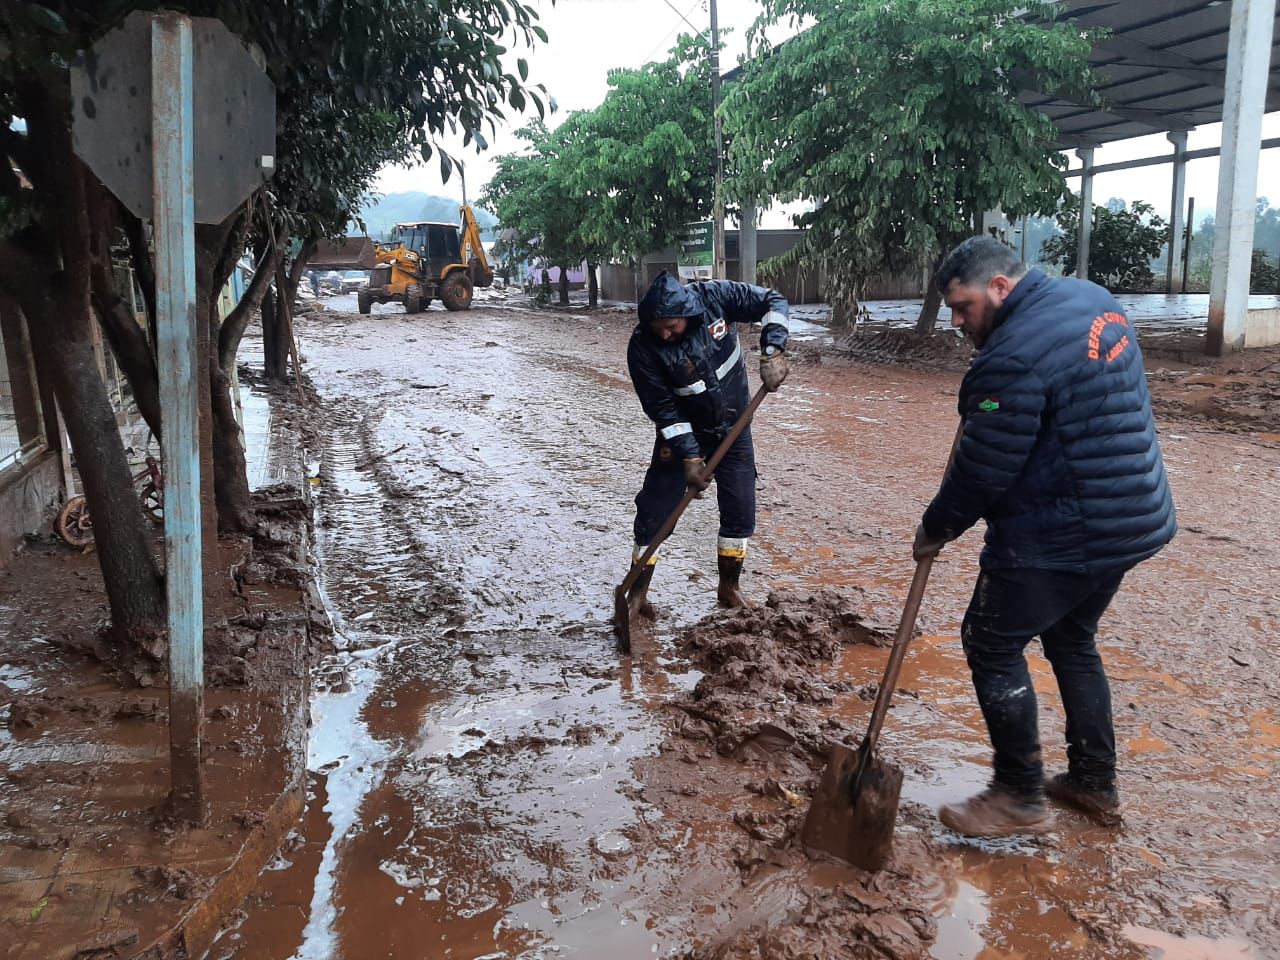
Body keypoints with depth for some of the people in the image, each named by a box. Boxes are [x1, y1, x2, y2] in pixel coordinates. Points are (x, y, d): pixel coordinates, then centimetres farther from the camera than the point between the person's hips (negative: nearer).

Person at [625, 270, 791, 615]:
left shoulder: (714, 296, -23)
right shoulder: (643, 347, -26)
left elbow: (774, 301, -15)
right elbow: (661, 407, -21)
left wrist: (772, 351, -30)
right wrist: (689, 455, -24)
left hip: (734, 427, 2)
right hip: (682, 432, -2)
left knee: (741, 509, 4)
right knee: (654, 510, -4)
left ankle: (729, 586, 23)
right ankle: (638, 592, 11)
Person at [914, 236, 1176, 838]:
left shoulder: (1013, 359, -24)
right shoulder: (1091, 299, 6)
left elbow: (982, 471, -18)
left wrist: (934, 531, -2)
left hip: (1060, 537, -10)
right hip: (1133, 520, 10)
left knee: (993, 645, 4)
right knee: (1072, 640, 23)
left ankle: (1021, 799, 14)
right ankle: (1094, 784, 33)